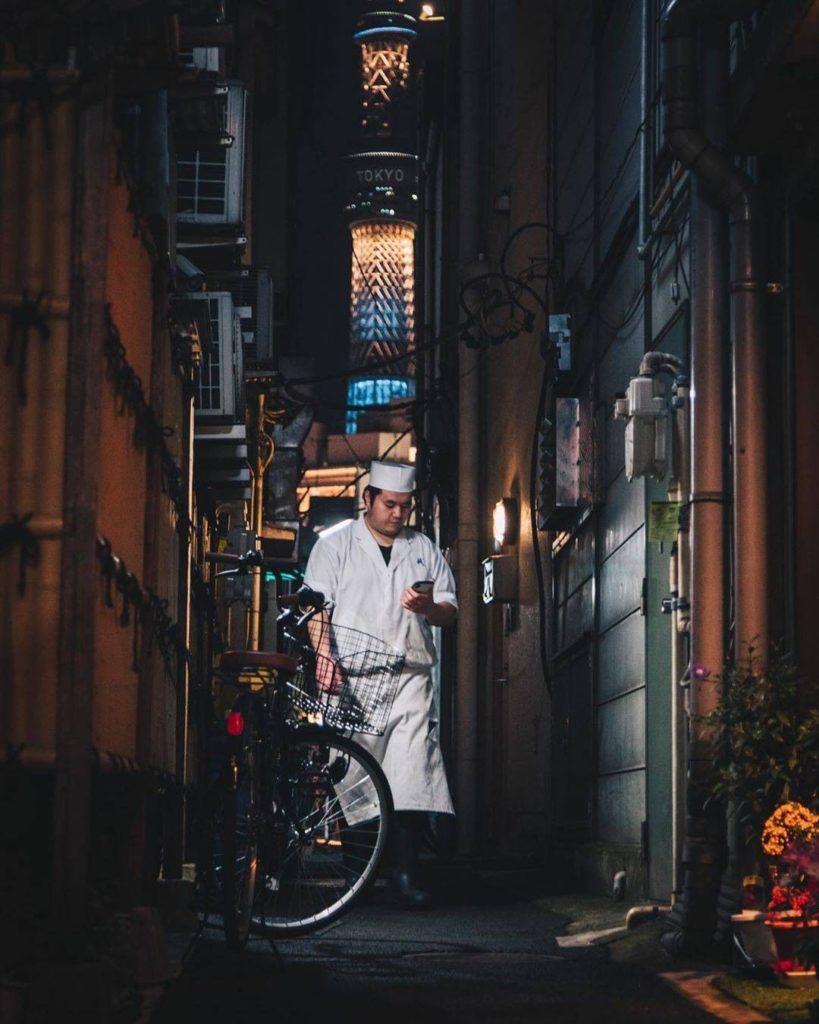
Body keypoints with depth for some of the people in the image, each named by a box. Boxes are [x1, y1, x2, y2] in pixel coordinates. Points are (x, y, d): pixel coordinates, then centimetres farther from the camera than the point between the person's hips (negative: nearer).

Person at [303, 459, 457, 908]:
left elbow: (450, 611, 17)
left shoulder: (424, 550, 19)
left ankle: (405, 874, -13)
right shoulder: (335, 546, 11)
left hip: (409, 678, 2)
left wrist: (427, 608, -6)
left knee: (411, 775, -11)